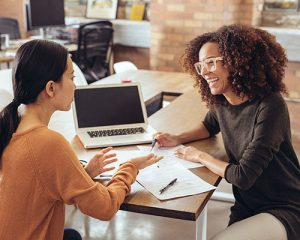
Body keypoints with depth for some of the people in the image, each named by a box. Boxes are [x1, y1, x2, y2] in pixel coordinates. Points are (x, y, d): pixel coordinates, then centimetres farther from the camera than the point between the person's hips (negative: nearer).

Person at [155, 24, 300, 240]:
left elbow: (243, 177, -23)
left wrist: (201, 156, -8)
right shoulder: (221, 102, 0)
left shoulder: (270, 107, -22)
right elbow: (210, 126, 26)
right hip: (247, 207, 7)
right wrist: (178, 139, 8)